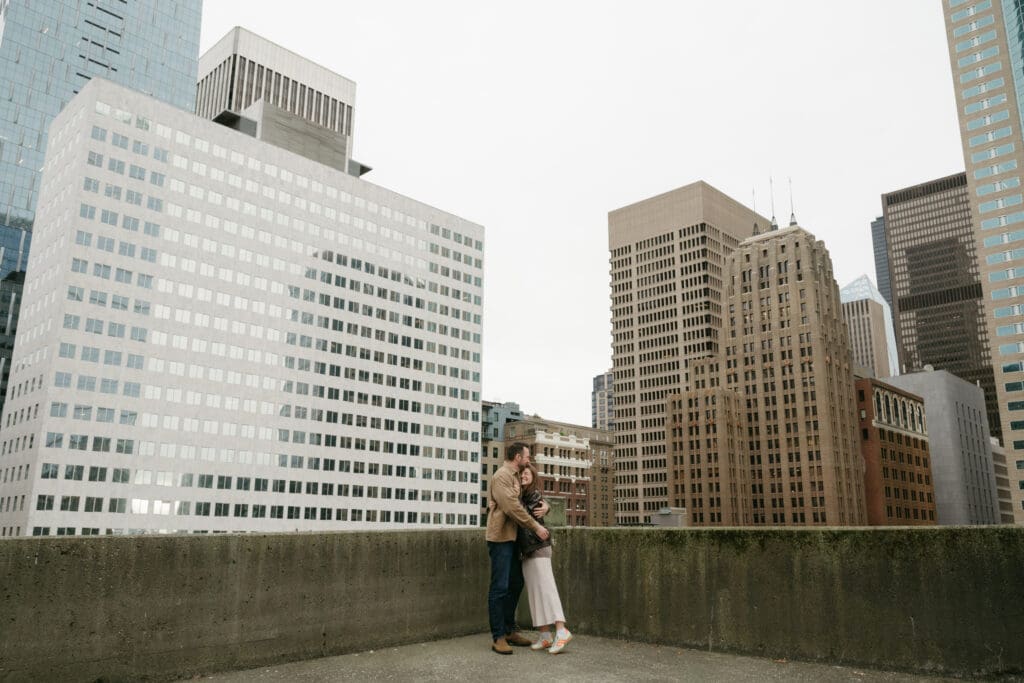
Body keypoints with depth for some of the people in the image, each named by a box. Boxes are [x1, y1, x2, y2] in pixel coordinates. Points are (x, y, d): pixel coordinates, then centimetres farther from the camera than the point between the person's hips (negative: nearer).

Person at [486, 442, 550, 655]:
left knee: (515, 585, 14)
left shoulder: (516, 477, 17)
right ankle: (498, 637, 1)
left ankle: (510, 630, 24)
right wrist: (536, 527, -18)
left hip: (512, 538, 10)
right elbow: (512, 507, -22)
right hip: (501, 537, -10)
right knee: (500, 587, -5)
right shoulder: (501, 476, -13)